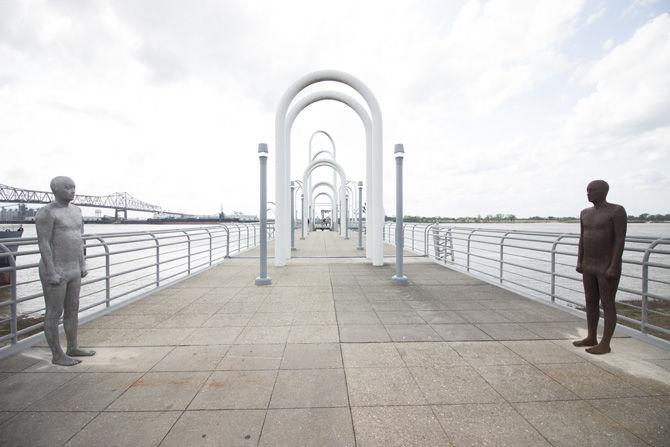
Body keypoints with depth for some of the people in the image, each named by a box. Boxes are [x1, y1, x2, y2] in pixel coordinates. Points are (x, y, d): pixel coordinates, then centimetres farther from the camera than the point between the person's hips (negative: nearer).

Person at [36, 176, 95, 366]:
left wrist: (83, 264, 13)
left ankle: (72, 348, 28)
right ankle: (57, 355, 17)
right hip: (54, 271, -8)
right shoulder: (46, 213, -16)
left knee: (73, 310, 15)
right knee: (54, 314, 3)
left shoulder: (75, 210, 9)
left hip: (72, 270, 8)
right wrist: (51, 272, -21)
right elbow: (43, 244, -19)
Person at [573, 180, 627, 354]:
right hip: (589, 266, 7)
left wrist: (613, 267, -21)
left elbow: (621, 240, -17)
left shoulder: (617, 211, -13)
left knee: (607, 305, 0)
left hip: (608, 267, -7)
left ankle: (605, 344, 10)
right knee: (591, 302, 12)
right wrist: (579, 262, 6)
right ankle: (591, 338, 23)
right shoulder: (586, 213, 8)